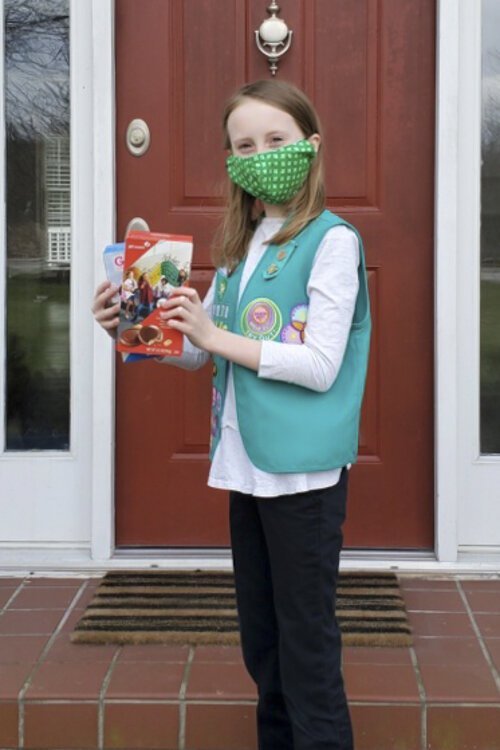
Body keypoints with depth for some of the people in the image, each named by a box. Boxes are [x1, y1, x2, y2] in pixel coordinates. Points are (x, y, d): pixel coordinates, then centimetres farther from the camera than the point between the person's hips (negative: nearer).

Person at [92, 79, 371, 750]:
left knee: (307, 644, 0)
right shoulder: (240, 247, 13)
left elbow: (320, 366, -17)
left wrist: (216, 336, -18)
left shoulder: (331, 240, -9)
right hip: (246, 464, 7)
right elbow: (197, 351, 17)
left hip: (305, 468, -7)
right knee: (261, 639, 17)